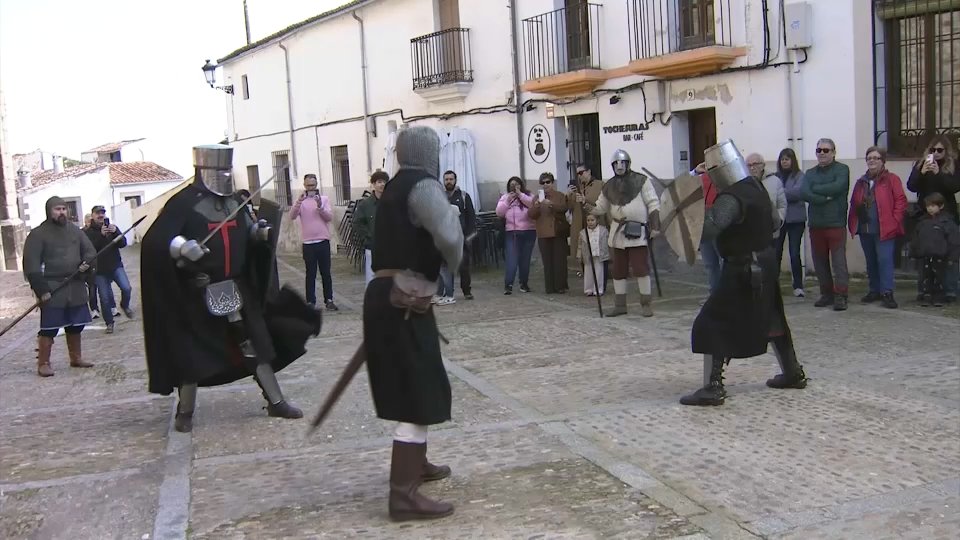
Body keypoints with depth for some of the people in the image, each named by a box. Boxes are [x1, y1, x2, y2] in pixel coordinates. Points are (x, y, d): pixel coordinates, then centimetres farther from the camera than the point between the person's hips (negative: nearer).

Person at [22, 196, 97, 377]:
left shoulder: (75, 230, 10)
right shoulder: (38, 234, -7)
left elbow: (90, 251, 16)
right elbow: (31, 264, -12)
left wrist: (86, 263, -8)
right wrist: (41, 289, -18)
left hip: (76, 286, 6)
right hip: (53, 287, -5)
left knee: (75, 325, 14)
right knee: (49, 328, -6)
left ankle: (76, 358, 28)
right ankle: (43, 363, 3)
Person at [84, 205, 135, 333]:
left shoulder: (112, 227, 6)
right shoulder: (88, 232, -3)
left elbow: (123, 244, -2)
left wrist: (115, 232, -20)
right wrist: (101, 235, -29)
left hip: (116, 265, 2)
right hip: (100, 270, -2)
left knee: (126, 288, -16)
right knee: (105, 299, 1)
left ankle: (125, 306, 14)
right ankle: (109, 323, 17)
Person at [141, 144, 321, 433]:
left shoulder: (234, 200, 7)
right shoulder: (183, 203, -14)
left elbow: (247, 230, 22)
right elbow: (154, 241, -20)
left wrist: (260, 231, 0)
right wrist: (182, 247, -37)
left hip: (237, 287, 6)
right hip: (199, 292, -6)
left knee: (256, 342, 8)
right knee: (193, 351, 4)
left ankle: (275, 401, 18)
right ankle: (185, 412, 20)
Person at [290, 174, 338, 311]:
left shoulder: (324, 199, 5)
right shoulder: (301, 201, 4)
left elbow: (330, 217, -4)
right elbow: (292, 216, -10)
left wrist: (320, 206, -19)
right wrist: (299, 202, -24)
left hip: (323, 241, 1)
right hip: (308, 243, 0)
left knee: (326, 273, 6)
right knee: (310, 274, 4)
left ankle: (329, 300, 13)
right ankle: (310, 302, 8)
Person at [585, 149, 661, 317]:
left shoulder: (641, 181, -3)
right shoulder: (609, 186, 10)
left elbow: (653, 204, -4)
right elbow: (601, 207, 15)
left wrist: (655, 226, -10)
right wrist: (590, 208, -5)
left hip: (637, 232, -5)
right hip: (618, 233, 5)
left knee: (641, 268, -7)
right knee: (618, 270, 9)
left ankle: (646, 304, 4)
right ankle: (620, 305, 19)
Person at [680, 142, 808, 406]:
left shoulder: (731, 198, -22)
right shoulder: (756, 187, 6)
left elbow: (710, 229, -34)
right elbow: (771, 223, 18)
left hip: (744, 269, -9)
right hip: (765, 263, 9)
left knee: (713, 324, -6)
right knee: (771, 319, 24)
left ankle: (712, 388, -8)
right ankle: (793, 373, 37)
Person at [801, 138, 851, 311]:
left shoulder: (842, 170, 3)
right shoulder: (810, 173, 15)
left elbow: (838, 187, -17)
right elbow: (805, 194, -2)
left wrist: (816, 189, -6)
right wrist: (826, 198, -14)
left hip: (836, 223, -5)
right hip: (815, 224, 5)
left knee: (838, 260, -7)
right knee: (820, 261, 9)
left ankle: (840, 295, -7)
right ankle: (826, 293, 18)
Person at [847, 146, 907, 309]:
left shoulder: (892, 179, -1)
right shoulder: (861, 182, 15)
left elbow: (901, 201, -6)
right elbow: (854, 205, 15)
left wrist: (894, 221, -13)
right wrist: (852, 224, 6)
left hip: (885, 230, -6)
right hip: (865, 230, 6)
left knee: (884, 260, -10)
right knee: (871, 262, 12)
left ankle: (887, 293, -8)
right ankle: (875, 291, 22)